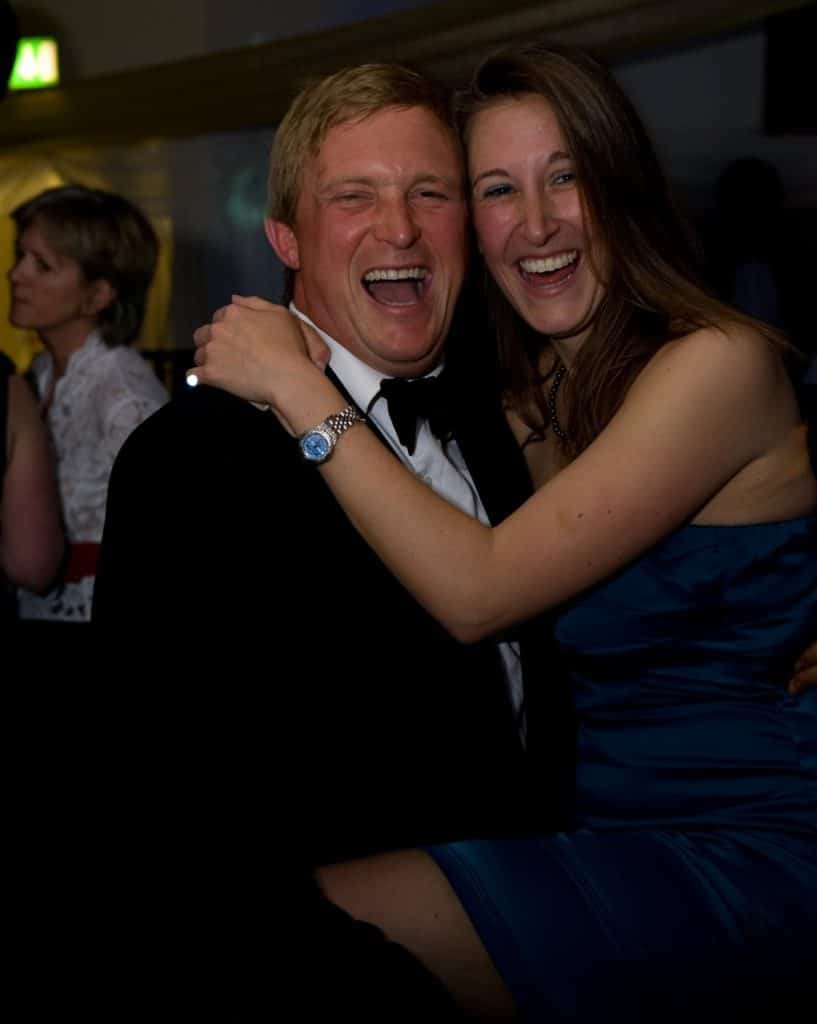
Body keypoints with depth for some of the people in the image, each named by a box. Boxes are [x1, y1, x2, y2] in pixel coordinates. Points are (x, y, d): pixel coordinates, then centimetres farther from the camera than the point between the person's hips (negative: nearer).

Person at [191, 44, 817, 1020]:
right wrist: (297, 378, -6)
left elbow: (475, 592, -20)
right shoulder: (529, 399, 9)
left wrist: (300, 390, -16)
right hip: (602, 829, 7)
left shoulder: (717, 362, -15)